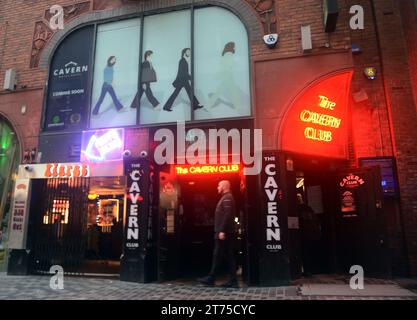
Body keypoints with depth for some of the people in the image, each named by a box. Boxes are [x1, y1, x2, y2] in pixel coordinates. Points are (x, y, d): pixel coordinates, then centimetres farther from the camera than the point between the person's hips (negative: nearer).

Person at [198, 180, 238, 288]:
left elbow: (227, 215, -21)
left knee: (217, 255, -3)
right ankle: (232, 281, 9)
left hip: (223, 232, -10)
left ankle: (211, 278, 5)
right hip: (227, 232, 10)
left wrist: (222, 231, -24)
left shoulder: (227, 198, -11)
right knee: (230, 256, 7)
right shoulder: (226, 198, 21)